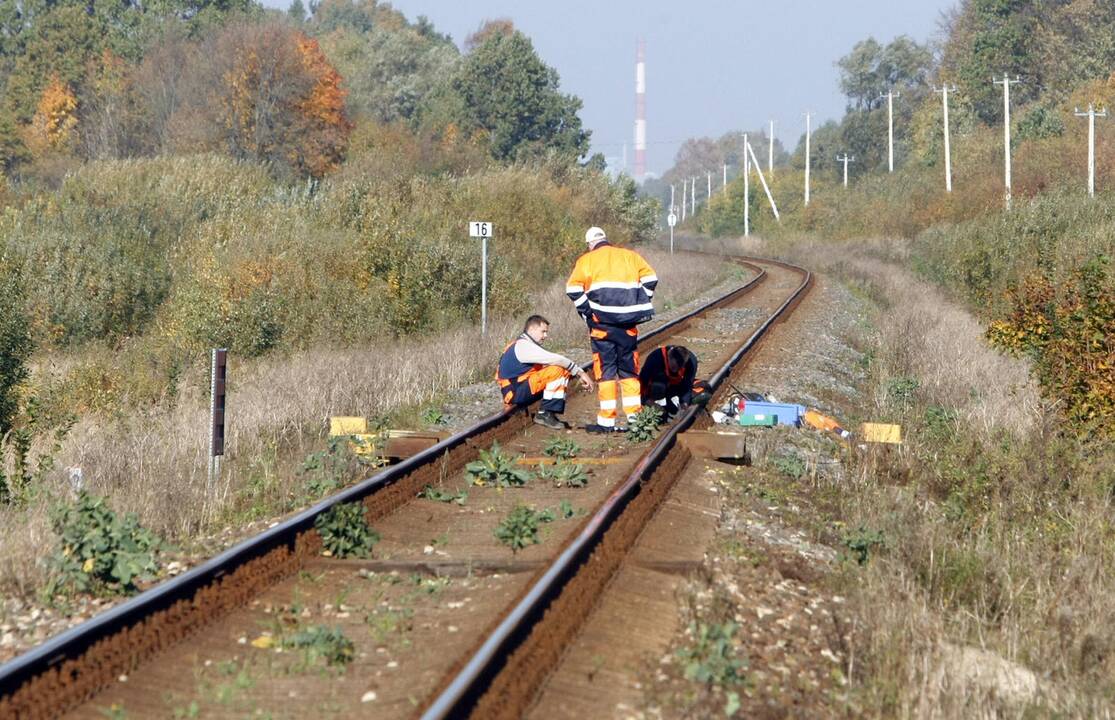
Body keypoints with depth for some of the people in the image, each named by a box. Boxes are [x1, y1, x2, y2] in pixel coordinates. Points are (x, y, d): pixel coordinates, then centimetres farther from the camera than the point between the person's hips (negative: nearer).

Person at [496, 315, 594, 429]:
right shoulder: (523, 346, -16)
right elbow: (555, 359, -23)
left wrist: (579, 375, 7)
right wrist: (580, 372, -17)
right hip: (515, 392, -11)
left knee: (564, 371, 11)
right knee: (556, 371, -22)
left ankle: (551, 413, 4)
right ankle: (544, 414, -17)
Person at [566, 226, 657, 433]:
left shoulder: (586, 260, 5)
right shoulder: (629, 256, 13)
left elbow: (573, 288, -6)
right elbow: (650, 278, 4)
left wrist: (587, 312, 0)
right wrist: (640, 306, 9)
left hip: (602, 322, -2)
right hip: (628, 323, 2)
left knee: (605, 370, 1)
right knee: (629, 369, 12)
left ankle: (607, 421, -1)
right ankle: (635, 416, 10)